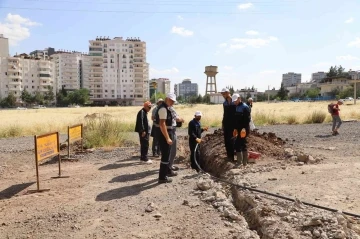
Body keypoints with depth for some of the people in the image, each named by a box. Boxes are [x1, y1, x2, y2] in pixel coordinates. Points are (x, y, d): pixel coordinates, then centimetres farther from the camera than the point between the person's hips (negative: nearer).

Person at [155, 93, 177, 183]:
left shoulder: (166, 108, 12)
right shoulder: (163, 109, -20)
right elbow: (162, 124, -28)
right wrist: (167, 138, -30)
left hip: (167, 133, 11)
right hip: (164, 134, -11)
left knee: (167, 154, 24)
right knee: (165, 155, -3)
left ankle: (167, 170, 43)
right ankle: (162, 177, 6)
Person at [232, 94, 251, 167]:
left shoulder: (245, 107, -12)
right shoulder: (237, 107, 15)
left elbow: (247, 119, -18)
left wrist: (244, 128, -23)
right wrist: (235, 128, 17)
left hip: (243, 129, -9)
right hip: (239, 129, 9)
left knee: (237, 144, -10)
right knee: (243, 144, 12)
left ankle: (239, 162, -3)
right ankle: (244, 162, 20)